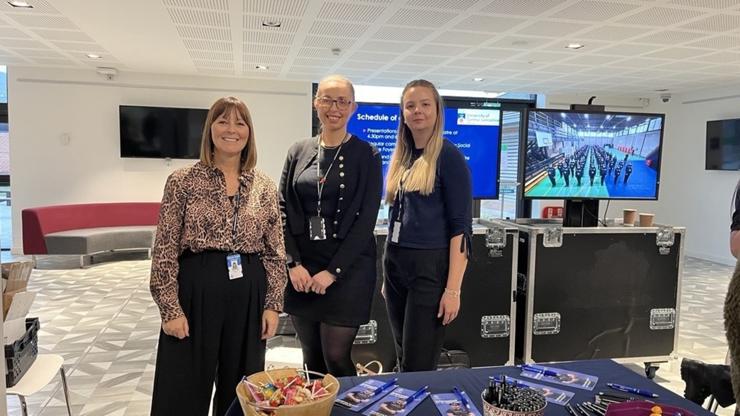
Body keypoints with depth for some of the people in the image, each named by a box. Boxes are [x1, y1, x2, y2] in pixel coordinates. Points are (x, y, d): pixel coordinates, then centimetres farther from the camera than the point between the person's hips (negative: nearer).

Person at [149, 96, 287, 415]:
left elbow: (275, 252, 7)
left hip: (248, 294, 3)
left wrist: (273, 304, 2)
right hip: (196, 289, -2)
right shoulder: (183, 181, -3)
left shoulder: (265, 187, 5)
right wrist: (170, 309, -8)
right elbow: (165, 251, -4)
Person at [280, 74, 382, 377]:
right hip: (302, 268, 4)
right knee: (311, 359, 13)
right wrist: (294, 263, -6)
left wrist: (333, 271, -12)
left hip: (347, 268, -3)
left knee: (336, 358, 0)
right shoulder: (299, 152, 7)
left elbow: (367, 218, -8)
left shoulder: (366, 155, -3)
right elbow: (283, 210, 5)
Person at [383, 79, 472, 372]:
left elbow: (461, 226, -12)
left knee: (418, 367, 0)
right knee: (402, 360, 16)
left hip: (430, 266, -6)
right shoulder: (401, 157, 11)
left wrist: (453, 289, -17)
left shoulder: (448, 156, -8)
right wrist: (387, 275, 16)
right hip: (395, 263, 7)